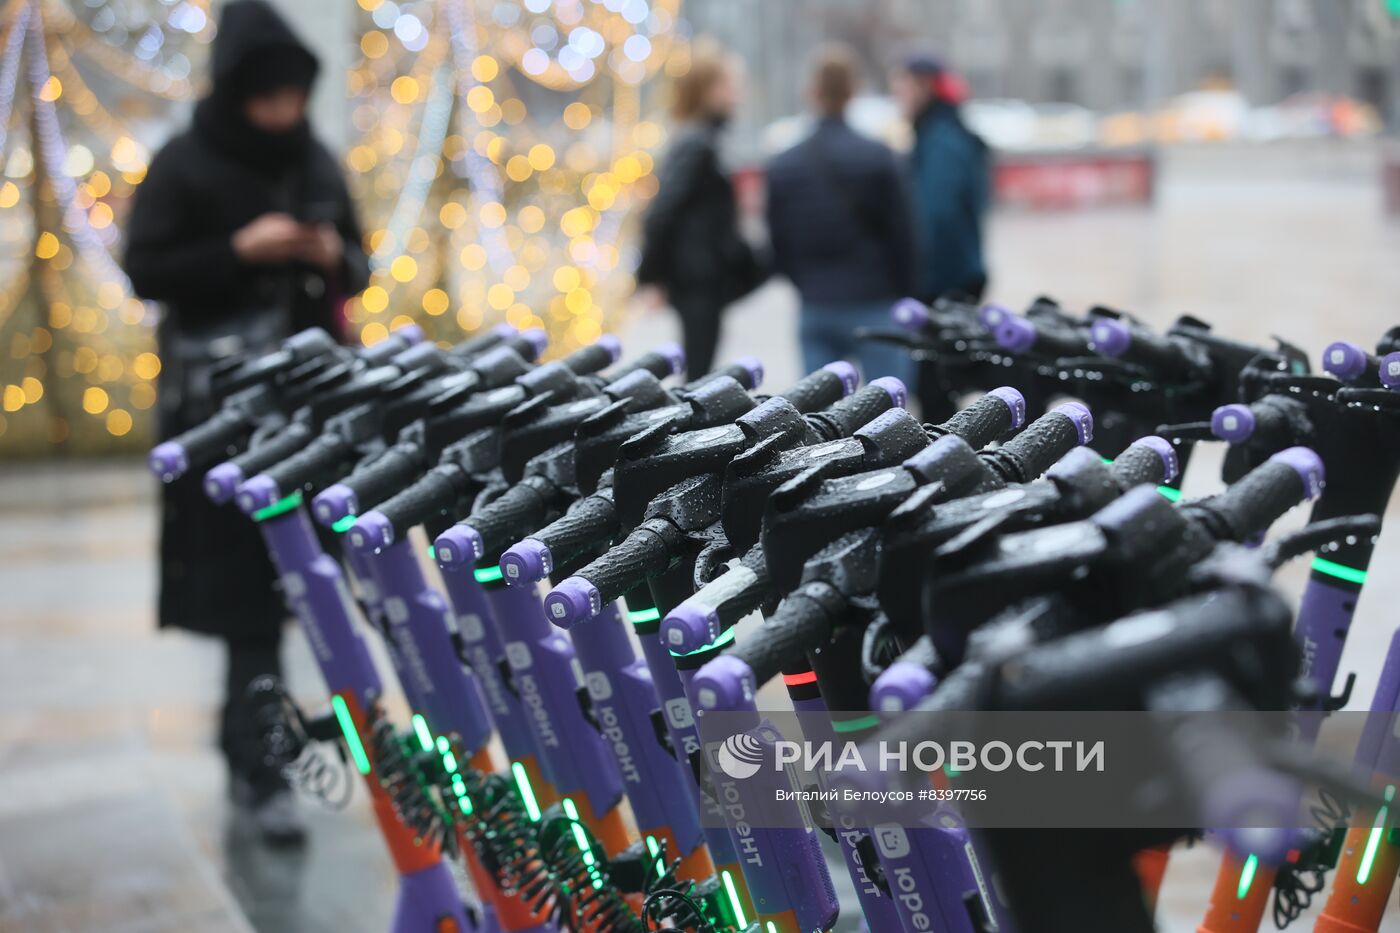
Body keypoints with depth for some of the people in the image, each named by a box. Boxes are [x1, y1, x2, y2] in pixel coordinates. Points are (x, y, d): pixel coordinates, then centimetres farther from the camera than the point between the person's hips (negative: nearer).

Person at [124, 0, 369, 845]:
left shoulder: (316, 164, 10)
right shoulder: (185, 167, -4)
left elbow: (358, 269, 16)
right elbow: (145, 271, -7)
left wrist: (334, 255, -7)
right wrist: (240, 250, -18)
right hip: (225, 399, -5)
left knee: (288, 572, 8)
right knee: (247, 584, -8)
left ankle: (247, 735, 26)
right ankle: (261, 766, -5)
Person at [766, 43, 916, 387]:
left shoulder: (782, 166, 4)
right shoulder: (878, 158, -8)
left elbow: (778, 248, 7)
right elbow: (901, 237, -5)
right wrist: (901, 293, 8)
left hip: (814, 310, 4)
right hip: (875, 306, -4)